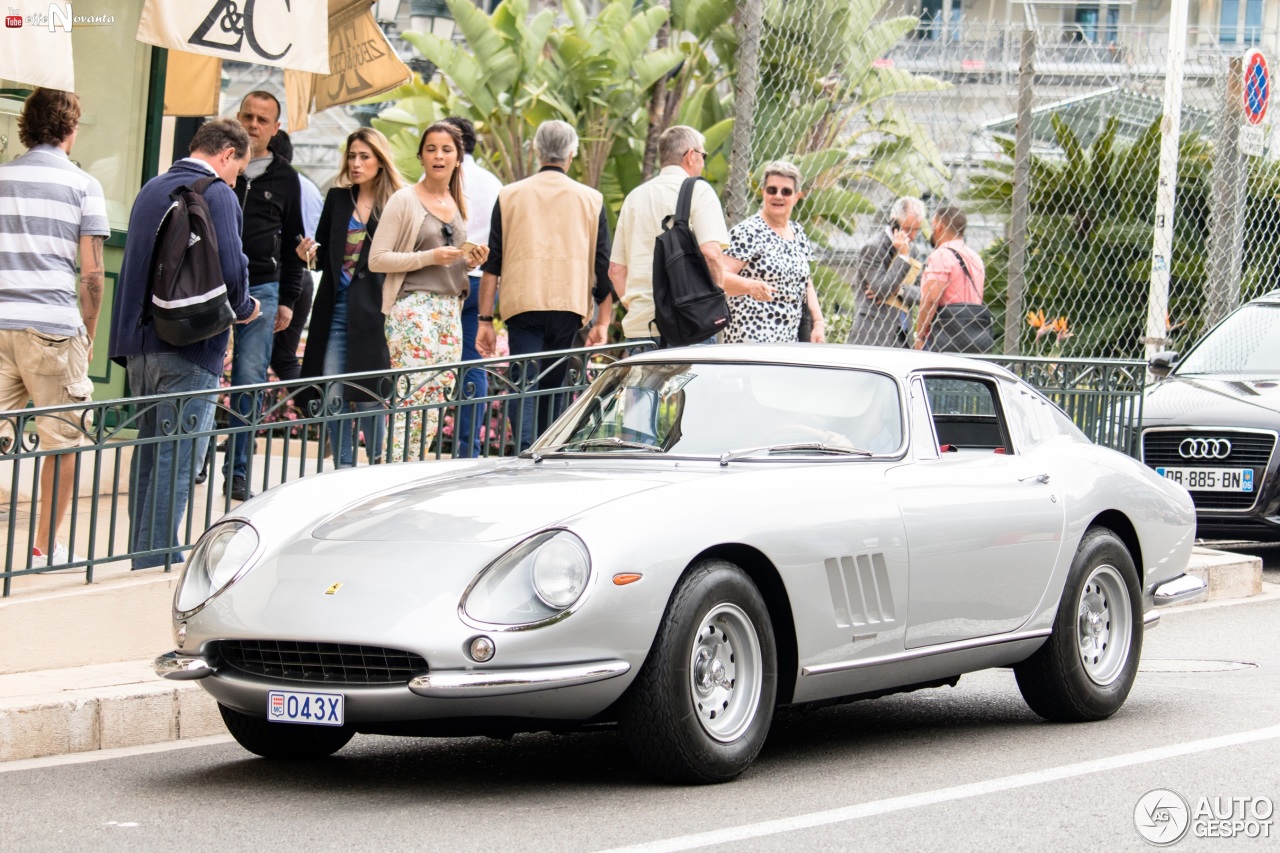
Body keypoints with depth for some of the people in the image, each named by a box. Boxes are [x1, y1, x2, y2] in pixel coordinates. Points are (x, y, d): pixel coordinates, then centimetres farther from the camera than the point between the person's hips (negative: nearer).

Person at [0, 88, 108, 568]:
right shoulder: (82, 186, -1)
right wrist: (88, 335, 8)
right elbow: (92, 272, -3)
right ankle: (46, 546, 10)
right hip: (53, 328, -3)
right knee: (64, 440, 7)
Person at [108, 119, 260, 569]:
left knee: (149, 454, 15)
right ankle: (155, 562, -8)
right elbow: (231, 269, -20)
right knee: (177, 462, -6)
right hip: (189, 347, -8)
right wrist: (244, 309, 1)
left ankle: (146, 557, 20)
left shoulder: (151, 190, 16)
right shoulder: (216, 194, -9)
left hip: (139, 343, 8)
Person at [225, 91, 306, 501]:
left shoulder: (285, 178, 12)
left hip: (261, 289, 1)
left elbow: (293, 243, 17)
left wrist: (288, 300, 12)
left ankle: (238, 472, 1)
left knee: (249, 381, -3)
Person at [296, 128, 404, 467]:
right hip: (336, 308, 4)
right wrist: (310, 254, -4)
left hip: (373, 309, -4)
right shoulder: (337, 199, 12)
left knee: (368, 395, -2)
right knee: (333, 397, 2)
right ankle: (343, 468, 11)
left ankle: (379, 465, 12)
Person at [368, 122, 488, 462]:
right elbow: (377, 259, -7)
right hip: (413, 307, -7)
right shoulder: (405, 200, -3)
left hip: (450, 311, 7)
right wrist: (430, 257, -15)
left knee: (436, 402, 3)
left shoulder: (458, 204, 17)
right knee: (413, 396, -16)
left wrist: (469, 261, 6)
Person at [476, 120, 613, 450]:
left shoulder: (510, 195, 7)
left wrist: (485, 320, 7)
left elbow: (491, 263, 5)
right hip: (570, 306, 1)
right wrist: (603, 321, 10)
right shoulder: (591, 199, 8)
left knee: (526, 388, -6)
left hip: (522, 304, -1)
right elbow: (603, 266, 6)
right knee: (554, 388, 12)